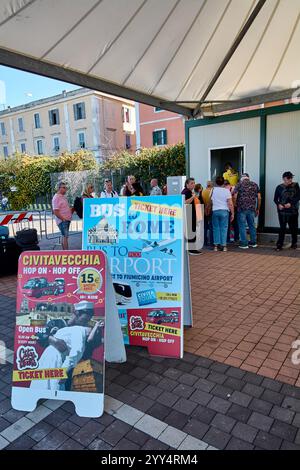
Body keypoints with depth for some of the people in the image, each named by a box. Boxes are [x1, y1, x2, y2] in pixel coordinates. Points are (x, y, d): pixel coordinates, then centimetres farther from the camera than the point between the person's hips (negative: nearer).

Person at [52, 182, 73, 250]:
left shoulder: (63, 197, 15)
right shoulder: (56, 198, -12)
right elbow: (56, 212, -18)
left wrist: (72, 209, 7)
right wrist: (63, 219, -17)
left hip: (67, 220, 9)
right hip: (62, 221, -9)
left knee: (65, 237, 12)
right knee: (65, 236, -10)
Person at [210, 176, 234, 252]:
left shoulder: (213, 190, 2)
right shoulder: (226, 191, -3)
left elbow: (210, 202, 6)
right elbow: (230, 204, -7)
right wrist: (232, 214, 0)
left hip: (215, 211, 1)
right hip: (224, 211, -1)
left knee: (216, 228, 9)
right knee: (224, 228, 5)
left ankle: (216, 245, 8)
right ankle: (223, 246, 7)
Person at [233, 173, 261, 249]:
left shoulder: (239, 184, 1)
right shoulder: (254, 185, 11)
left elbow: (235, 197, -9)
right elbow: (259, 198, 7)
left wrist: (235, 206, 5)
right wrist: (258, 209, 14)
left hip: (242, 208, -3)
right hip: (252, 209, 4)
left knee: (242, 226, 2)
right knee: (252, 225, 14)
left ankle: (244, 243, 4)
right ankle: (253, 242, 21)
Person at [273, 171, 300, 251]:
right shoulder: (279, 187, 4)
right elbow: (275, 199, 5)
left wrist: (291, 203, -16)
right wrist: (278, 204, -15)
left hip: (293, 211, 1)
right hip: (282, 211, -1)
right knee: (282, 228, -5)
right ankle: (279, 245, -3)